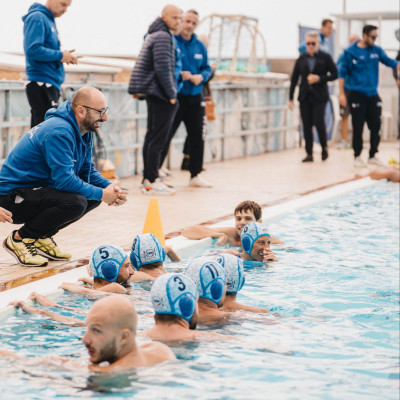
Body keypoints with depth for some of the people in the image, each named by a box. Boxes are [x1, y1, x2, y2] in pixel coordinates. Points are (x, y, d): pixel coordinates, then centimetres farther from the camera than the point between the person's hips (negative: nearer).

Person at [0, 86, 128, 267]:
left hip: (38, 188, 10)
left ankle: (42, 237, 9)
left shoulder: (83, 131, 7)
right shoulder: (58, 132, -24)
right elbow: (64, 179, -30)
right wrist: (101, 194, -22)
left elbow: (87, 170, 13)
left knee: (93, 197, 1)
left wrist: (110, 187, -7)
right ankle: (19, 239, -11)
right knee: (75, 202, -30)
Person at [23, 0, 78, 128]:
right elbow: (33, 50, -21)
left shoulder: (49, 20, 19)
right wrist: (60, 55, -12)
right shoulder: (37, 18, -10)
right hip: (41, 85, -10)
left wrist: (64, 56, 6)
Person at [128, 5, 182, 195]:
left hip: (153, 94, 11)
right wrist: (171, 94, -16)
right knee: (158, 139, -9)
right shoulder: (163, 37, -13)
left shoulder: (153, 35, 19)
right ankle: (152, 182, -8)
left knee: (151, 137, 12)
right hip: (161, 94, -11)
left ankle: (148, 179, 16)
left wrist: (139, 89, 24)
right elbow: (162, 68, -20)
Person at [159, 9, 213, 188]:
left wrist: (201, 76, -5)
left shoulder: (200, 46, 10)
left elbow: (207, 68, 15)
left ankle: (196, 175, 20)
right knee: (165, 136, -5)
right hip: (174, 97, -5)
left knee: (197, 137, 10)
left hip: (195, 99, 6)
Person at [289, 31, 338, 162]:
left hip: (319, 96, -3)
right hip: (305, 96, 3)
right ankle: (309, 154, 6)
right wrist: (291, 98, 5)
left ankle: (324, 146, 14)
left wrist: (319, 78, -14)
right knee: (307, 125, 0)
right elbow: (294, 78, 9)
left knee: (318, 122, -12)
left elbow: (334, 74, 1)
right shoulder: (302, 58, 8)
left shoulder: (325, 57, 1)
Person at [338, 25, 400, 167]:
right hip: (357, 95, -4)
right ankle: (357, 156, 11)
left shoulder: (376, 50, 5)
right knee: (358, 127, 0)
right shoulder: (350, 52, -6)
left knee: (375, 126, 5)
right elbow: (342, 73, -3)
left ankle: (373, 156, 16)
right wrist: (341, 93, -6)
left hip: (373, 95, 4)